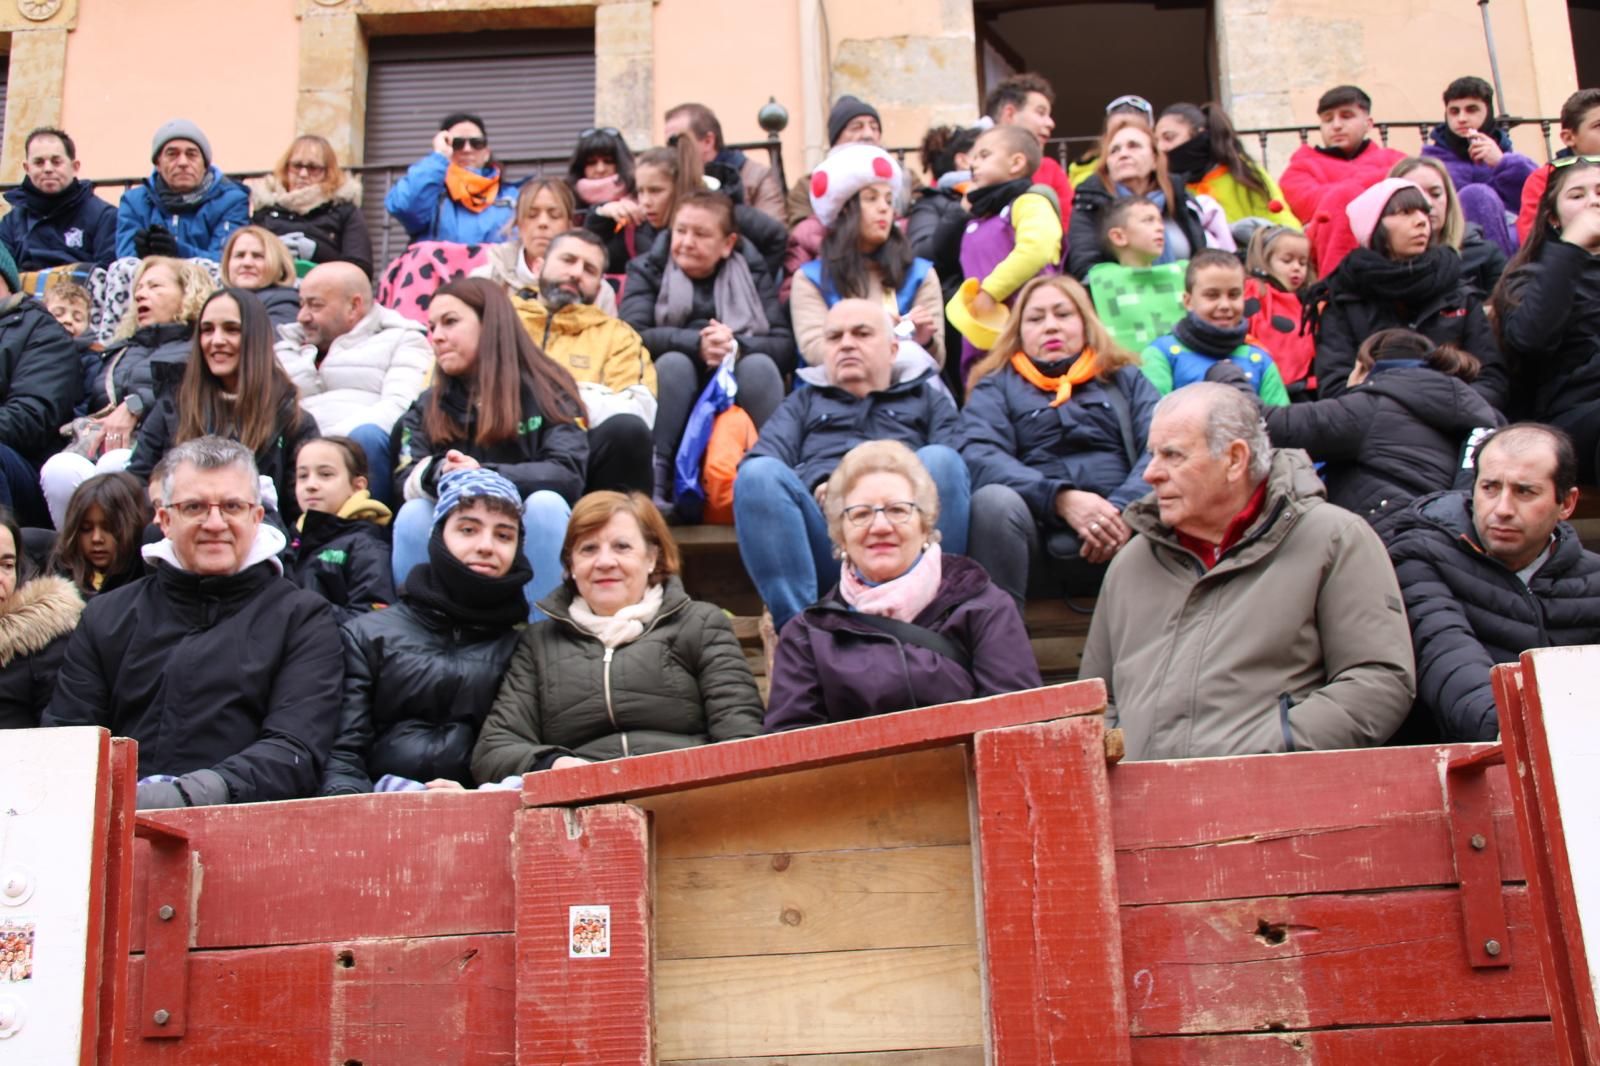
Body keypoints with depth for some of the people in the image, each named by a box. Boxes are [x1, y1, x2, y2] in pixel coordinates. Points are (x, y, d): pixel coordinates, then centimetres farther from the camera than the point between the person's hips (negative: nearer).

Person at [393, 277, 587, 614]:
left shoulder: (546, 390, -2)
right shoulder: (427, 406, 8)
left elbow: (568, 474, -16)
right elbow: (408, 482, -7)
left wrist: (485, 476, -29)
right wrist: (439, 474, -30)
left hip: (534, 544, -2)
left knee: (545, 504, -30)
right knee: (413, 514, -24)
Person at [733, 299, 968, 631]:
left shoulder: (928, 397, 32)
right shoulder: (804, 401, 33)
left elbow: (956, 464, 12)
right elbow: (760, 463, 13)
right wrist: (817, 484, -9)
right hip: (822, 530, 0)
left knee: (940, 461, -29)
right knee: (757, 474, -27)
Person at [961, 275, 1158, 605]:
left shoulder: (1125, 378, 25)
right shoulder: (996, 385, 20)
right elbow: (978, 457, 0)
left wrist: (1125, 508, -15)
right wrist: (1062, 499, -16)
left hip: (1118, 533, 1)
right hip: (1037, 534, -1)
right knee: (994, 499, -33)